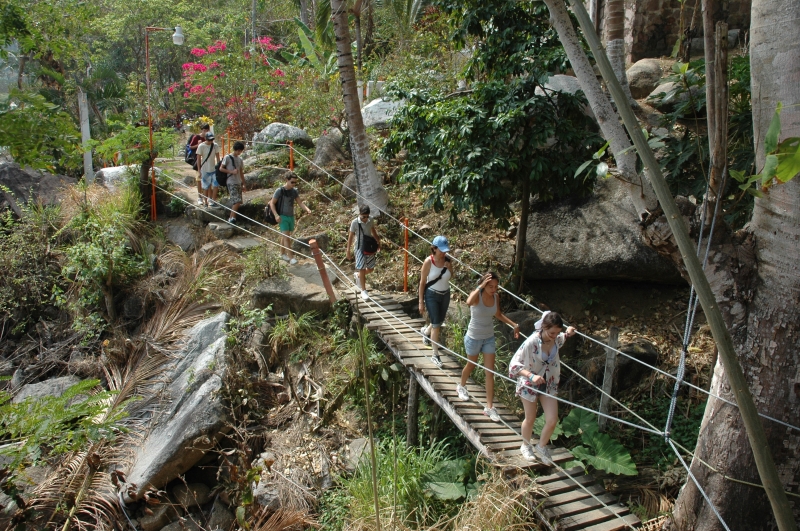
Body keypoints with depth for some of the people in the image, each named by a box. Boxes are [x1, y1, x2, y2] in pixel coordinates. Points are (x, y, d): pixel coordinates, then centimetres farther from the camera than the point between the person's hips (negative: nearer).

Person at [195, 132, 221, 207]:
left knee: (216, 185, -4)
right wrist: (199, 170, -8)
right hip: (205, 170, -3)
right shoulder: (201, 146, -10)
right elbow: (198, 159, -6)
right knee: (206, 187, 4)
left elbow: (217, 158, 8)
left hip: (213, 169, 3)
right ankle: (206, 202, 14)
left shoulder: (215, 146, 0)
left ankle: (213, 201, 7)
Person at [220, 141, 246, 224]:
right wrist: (231, 171, -15)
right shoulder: (228, 157, -4)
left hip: (239, 183, 7)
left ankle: (231, 218, 10)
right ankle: (232, 217, -13)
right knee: (237, 201, -18)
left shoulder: (240, 159, 15)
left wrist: (243, 185, 17)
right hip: (231, 183, -7)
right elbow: (221, 168, -4)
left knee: (237, 202, 4)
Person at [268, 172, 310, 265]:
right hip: (282, 216, -5)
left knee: (285, 236, 16)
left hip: (291, 216, 6)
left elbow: (300, 202, 3)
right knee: (286, 236, -12)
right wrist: (276, 215, -21)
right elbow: (272, 203, -9)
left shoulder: (294, 191, 1)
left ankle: (283, 254, 29)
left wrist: (307, 209, -16)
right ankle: (291, 257, -15)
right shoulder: (280, 191, -14)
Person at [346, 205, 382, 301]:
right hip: (360, 248, -5)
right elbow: (351, 237, -8)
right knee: (362, 269, -3)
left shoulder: (371, 221, -4)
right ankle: (363, 290, 8)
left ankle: (358, 275, 41)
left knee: (371, 269, 12)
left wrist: (378, 240, 2)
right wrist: (348, 251, -7)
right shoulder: (355, 223, -15)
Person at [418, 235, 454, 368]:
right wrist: (421, 302, -10)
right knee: (436, 325, -4)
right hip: (432, 295, -5)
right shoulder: (428, 262, -19)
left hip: (445, 294, 5)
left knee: (440, 321, 21)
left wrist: (449, 267, -16)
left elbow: (450, 277, 6)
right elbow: (422, 282, -12)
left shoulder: (448, 260, -9)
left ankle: (426, 331, 55)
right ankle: (435, 355, 8)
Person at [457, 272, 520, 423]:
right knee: (471, 366, 19)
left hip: (489, 338, 4)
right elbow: (469, 302, -50)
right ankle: (461, 386, 51)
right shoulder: (477, 296, -23)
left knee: (490, 372, 2)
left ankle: (489, 407, 10)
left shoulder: (496, 297, -8)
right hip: (474, 338, -4)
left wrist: (514, 325, 8)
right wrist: (481, 286, -46)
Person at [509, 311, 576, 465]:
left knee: (552, 420, 0)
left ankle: (541, 447, 29)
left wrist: (567, 334, -4)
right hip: (529, 384, -4)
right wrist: (531, 376, -42)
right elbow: (514, 363, -28)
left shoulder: (556, 339, -13)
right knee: (530, 419, 14)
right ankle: (526, 446, 43)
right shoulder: (531, 342, -30)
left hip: (549, 384, 4)